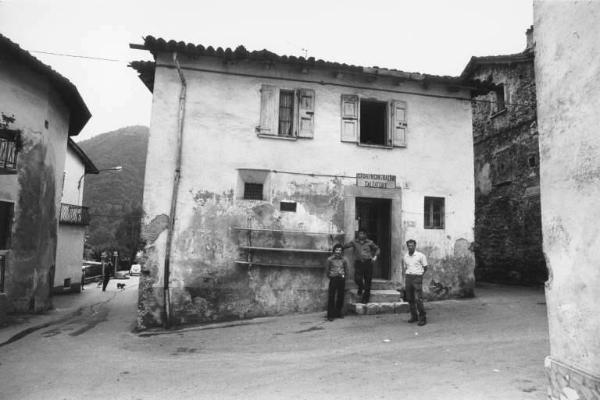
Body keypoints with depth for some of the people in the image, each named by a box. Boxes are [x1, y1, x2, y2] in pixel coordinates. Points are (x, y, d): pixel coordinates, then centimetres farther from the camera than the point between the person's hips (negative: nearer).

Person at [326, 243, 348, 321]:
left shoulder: (344, 260, 5)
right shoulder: (330, 259, -2)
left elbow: (346, 270, 16)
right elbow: (327, 270, 7)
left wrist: (342, 275, 10)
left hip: (341, 279, 3)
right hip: (333, 279, -3)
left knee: (340, 297, 7)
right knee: (331, 297, -4)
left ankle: (338, 313, 20)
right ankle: (330, 315, 0)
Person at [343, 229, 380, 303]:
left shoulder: (369, 242, 7)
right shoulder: (354, 242, 6)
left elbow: (377, 248, 17)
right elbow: (345, 246, 3)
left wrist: (375, 256, 3)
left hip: (368, 263, 0)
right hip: (358, 263, 0)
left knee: (367, 281, 2)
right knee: (357, 278, -14)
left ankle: (365, 298, 17)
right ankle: (361, 288, 23)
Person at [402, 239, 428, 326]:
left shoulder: (421, 255, -2)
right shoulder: (405, 256, 12)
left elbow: (426, 267, 5)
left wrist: (419, 275, 4)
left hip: (417, 277, -5)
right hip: (408, 277, 5)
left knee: (418, 299, -11)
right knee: (410, 299, 6)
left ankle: (422, 318, -3)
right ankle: (414, 316, 18)